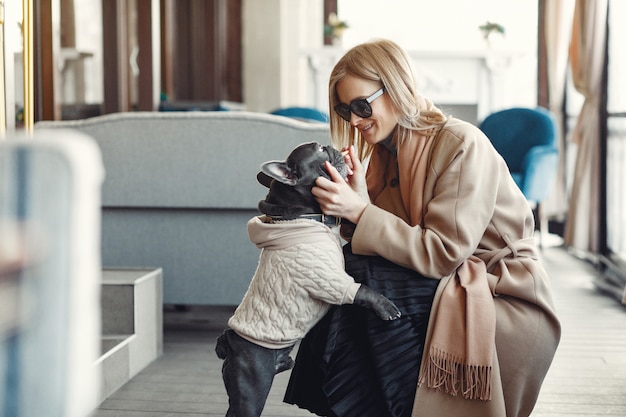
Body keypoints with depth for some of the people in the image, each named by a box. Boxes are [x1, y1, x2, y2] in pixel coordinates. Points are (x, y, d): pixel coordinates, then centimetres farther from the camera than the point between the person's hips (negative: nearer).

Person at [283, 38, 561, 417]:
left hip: (509, 304, -7)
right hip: (442, 292, 7)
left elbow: (441, 254, -22)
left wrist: (360, 212, -25)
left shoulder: (462, 144, -18)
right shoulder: (385, 152, 5)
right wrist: (359, 199, -19)